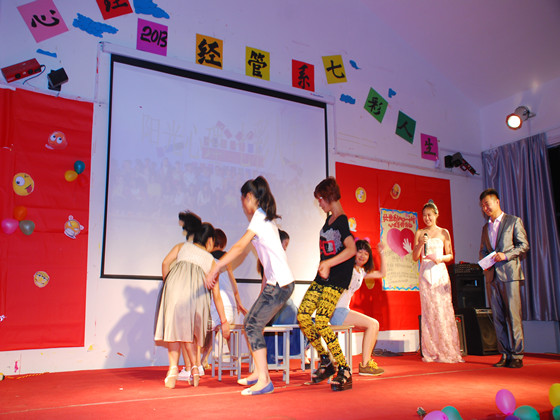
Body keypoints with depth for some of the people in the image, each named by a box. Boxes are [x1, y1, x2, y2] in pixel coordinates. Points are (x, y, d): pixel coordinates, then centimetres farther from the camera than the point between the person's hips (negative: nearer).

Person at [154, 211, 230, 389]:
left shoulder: (182, 246, 31)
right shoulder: (211, 260, 30)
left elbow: (165, 263, 10)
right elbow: (217, 295, 28)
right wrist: (224, 321, 33)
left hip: (176, 281, -1)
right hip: (197, 289, 1)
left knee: (173, 325, 5)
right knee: (189, 329, 17)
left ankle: (173, 367, -6)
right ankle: (195, 367, 11)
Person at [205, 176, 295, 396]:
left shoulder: (259, 217, -9)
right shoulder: (265, 218, 18)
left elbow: (239, 247, -14)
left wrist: (215, 268, -12)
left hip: (279, 284, -10)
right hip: (278, 282, 10)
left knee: (254, 326, -10)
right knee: (250, 323, 14)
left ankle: (264, 381, -9)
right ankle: (259, 372, 21)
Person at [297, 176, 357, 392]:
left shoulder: (342, 220, -12)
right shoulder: (328, 220, 16)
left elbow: (351, 249, -24)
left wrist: (328, 263, -24)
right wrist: (324, 266, 7)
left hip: (337, 279, -9)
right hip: (322, 277, 9)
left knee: (321, 322, -17)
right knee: (302, 316, 1)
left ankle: (344, 371, -5)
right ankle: (325, 361, 14)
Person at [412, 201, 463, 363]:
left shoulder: (444, 232, 8)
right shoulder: (419, 233, 10)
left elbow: (450, 255, 8)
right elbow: (415, 257, 7)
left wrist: (441, 258, -12)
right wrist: (420, 244, -10)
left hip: (440, 273, -1)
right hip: (425, 274, 1)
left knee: (443, 310, -5)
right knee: (428, 312, 0)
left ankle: (447, 351, 3)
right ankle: (432, 352, 6)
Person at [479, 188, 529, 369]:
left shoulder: (514, 221, 4)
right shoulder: (485, 227, 21)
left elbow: (524, 245, -2)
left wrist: (506, 255, -15)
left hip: (510, 273, -5)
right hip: (493, 276, 5)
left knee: (513, 315, -7)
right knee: (498, 317, 4)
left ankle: (517, 355, -1)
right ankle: (505, 354, 9)